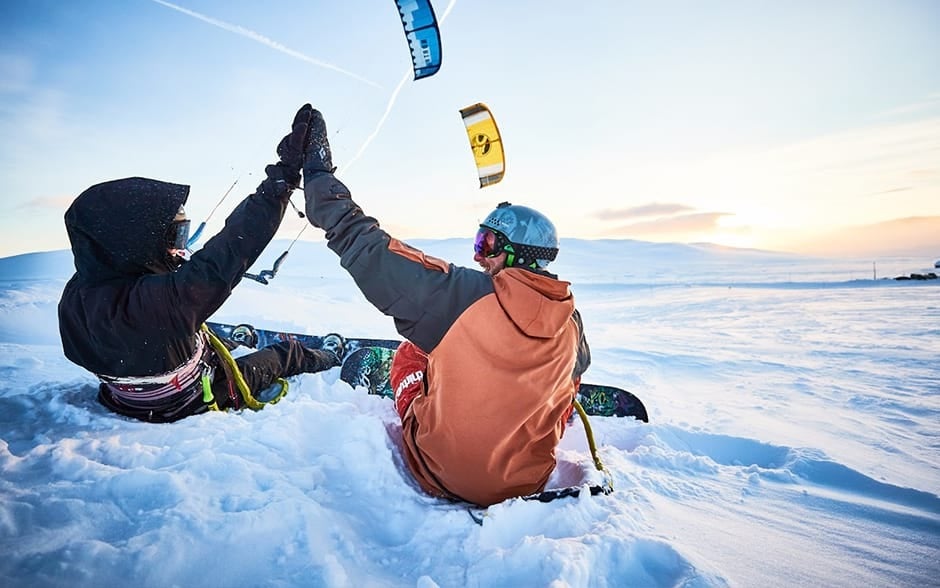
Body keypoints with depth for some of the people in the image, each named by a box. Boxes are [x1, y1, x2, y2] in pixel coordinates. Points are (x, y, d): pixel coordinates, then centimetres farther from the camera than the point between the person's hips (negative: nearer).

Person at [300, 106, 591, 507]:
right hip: (529, 482, 3)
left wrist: (318, 174, -6)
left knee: (410, 353, 14)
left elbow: (372, 252, -18)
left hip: (441, 476, -3)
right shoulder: (571, 323, -9)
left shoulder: (468, 293, -24)